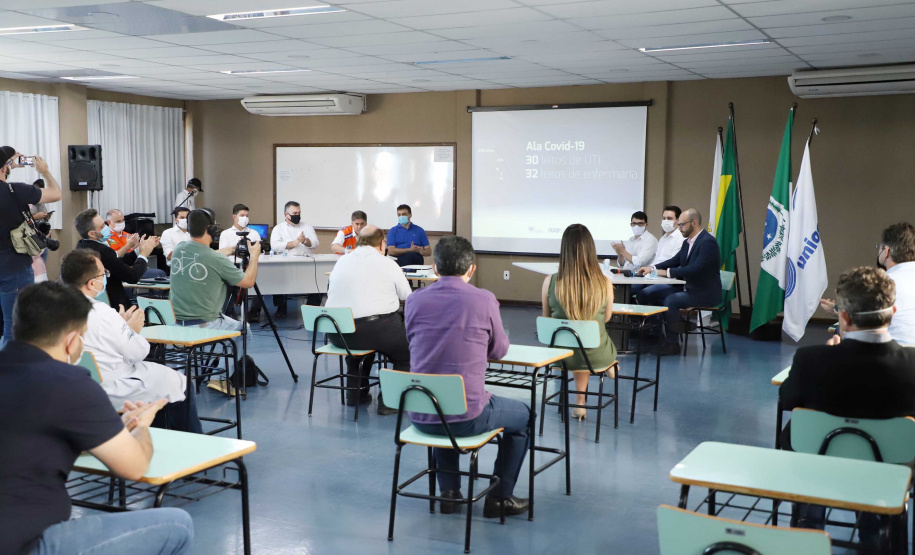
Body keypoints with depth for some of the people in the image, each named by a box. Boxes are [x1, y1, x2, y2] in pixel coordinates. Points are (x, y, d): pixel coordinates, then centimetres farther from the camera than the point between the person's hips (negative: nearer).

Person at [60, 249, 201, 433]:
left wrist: (122, 324, 8)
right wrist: (132, 329, 0)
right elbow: (138, 351, -18)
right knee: (180, 384, 9)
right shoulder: (101, 313, -28)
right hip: (112, 390, -9)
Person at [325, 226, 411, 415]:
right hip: (375, 331, -6)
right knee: (406, 350, 16)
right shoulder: (387, 264, -3)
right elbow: (407, 296, 5)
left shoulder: (340, 262, 11)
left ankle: (355, 394, 35)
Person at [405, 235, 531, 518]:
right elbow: (499, 350, 5)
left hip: (420, 416, 4)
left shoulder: (414, 300, 0)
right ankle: (500, 497, 27)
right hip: (467, 417, -4)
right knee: (525, 415, 24)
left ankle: (449, 491, 37)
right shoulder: (484, 300, -10)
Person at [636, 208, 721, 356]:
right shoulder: (688, 242, 11)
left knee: (670, 301, -31)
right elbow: (675, 261, 16)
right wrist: (653, 268, 1)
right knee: (646, 293, -4)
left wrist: (667, 272, -26)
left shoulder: (708, 242, -18)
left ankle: (673, 344, -15)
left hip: (704, 293, -9)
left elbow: (696, 269, -27)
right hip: (687, 287, 9)